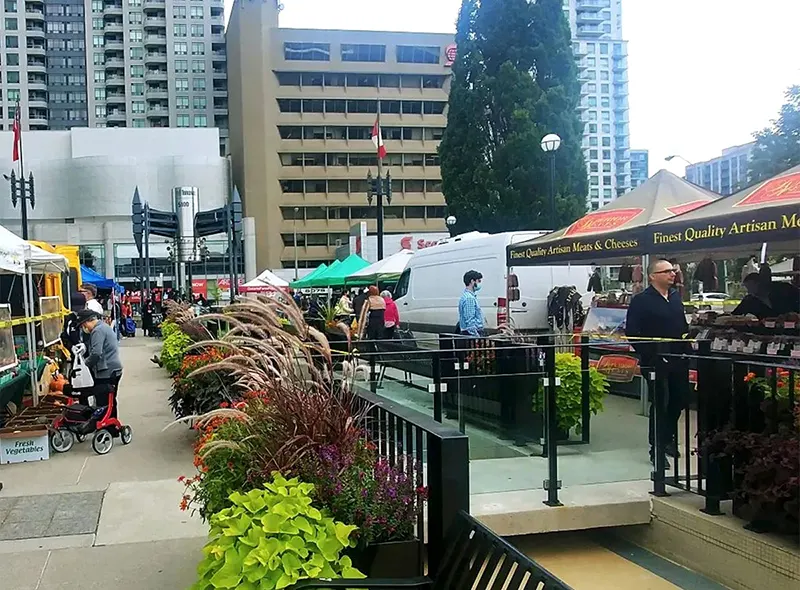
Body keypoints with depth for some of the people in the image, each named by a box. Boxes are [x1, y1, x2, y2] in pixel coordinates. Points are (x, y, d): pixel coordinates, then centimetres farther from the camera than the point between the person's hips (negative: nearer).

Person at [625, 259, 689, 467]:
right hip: (656, 362, -7)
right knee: (660, 403, -2)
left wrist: (685, 350, 6)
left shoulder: (676, 297, 13)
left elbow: (683, 326, 19)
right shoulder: (641, 301, -9)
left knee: (679, 399, 13)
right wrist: (650, 355, -16)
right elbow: (633, 333, -13)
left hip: (678, 360, 7)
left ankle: (668, 439, 33)